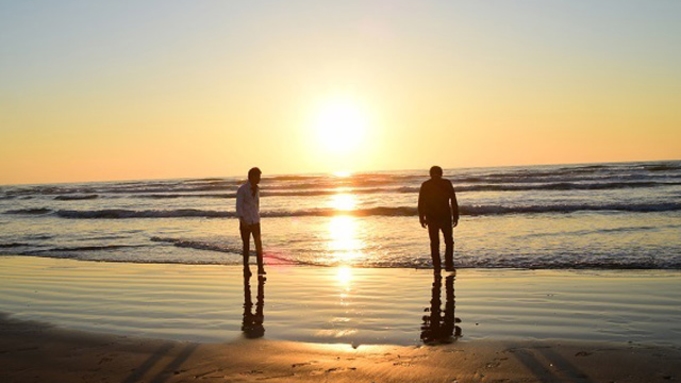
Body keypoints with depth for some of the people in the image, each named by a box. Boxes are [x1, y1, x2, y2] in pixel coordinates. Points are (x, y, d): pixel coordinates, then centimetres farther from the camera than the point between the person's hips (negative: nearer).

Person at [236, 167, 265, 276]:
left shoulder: (256, 189, 9)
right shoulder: (242, 189, -9)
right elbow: (238, 206, -12)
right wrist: (242, 220, -22)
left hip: (255, 222, 4)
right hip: (245, 222, -4)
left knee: (259, 245, -5)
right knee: (246, 246, 3)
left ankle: (260, 268, -3)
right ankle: (246, 268, 14)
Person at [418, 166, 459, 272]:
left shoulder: (425, 185, 3)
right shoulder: (447, 184, 0)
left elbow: (421, 203, 1)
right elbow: (453, 201, -3)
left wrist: (422, 218, 7)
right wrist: (455, 217, 2)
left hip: (431, 218, 1)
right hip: (445, 217, -1)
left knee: (434, 243, 7)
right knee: (449, 241, 11)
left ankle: (437, 266, 4)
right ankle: (448, 265, 3)